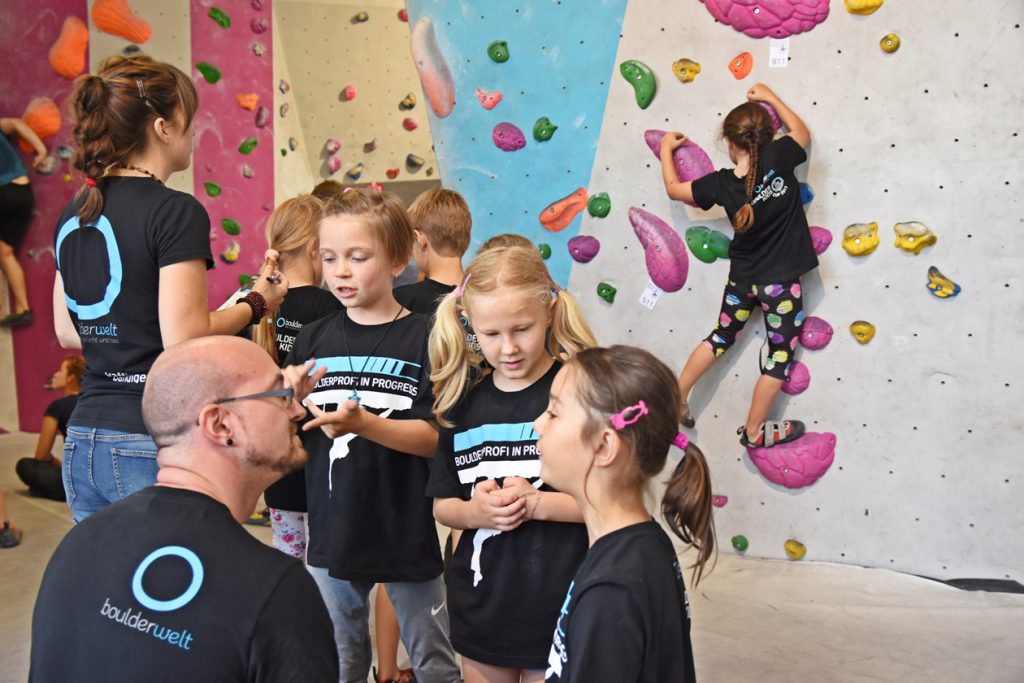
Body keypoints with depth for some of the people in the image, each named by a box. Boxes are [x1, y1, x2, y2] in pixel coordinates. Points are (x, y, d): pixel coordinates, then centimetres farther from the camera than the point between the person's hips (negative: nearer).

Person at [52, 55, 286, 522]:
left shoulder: (73, 215, 10)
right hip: (152, 445, -7)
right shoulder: (176, 212, -13)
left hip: (82, 443, 8)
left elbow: (67, 332, 16)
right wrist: (256, 303, -3)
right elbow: (185, 339, -17)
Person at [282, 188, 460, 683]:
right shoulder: (314, 339, 2)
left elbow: (434, 437, -14)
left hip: (408, 531, -3)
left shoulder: (423, 337, -10)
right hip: (332, 531, 4)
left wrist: (363, 423, -29)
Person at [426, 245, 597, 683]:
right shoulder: (463, 400, 1)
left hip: (559, 605, -4)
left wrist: (537, 503, -21)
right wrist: (475, 512, -14)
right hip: (480, 608, 4)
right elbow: (442, 504, 6)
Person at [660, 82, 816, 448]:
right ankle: (753, 431, 19)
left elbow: (673, 188, 6)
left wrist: (666, 149, 21)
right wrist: (771, 98, 16)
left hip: (742, 277, 3)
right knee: (781, 354, 11)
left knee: (721, 337, 24)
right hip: (781, 280, -3)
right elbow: (802, 133, 7)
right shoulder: (779, 158, -16)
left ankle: (677, 396, 29)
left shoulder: (722, 184, -11)